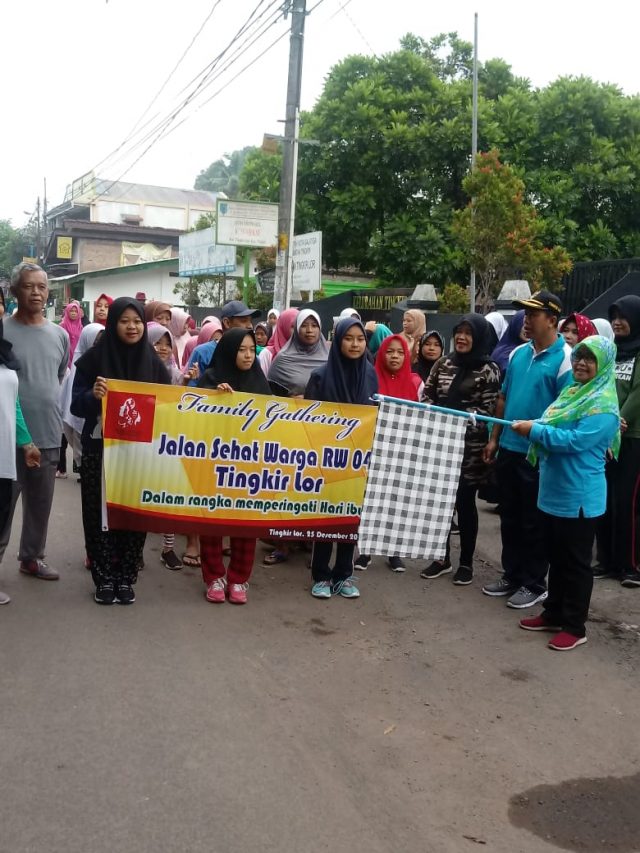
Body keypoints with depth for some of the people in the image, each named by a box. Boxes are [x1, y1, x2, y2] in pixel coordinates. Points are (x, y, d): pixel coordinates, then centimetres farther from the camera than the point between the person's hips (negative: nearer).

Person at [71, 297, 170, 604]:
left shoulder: (153, 362, 3)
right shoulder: (93, 358, -3)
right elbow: (76, 405, -4)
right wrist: (92, 395, -24)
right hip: (100, 450, -2)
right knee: (100, 514, 2)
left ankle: (126, 579, 18)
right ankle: (104, 579, 15)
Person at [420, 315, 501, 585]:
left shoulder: (489, 369, -4)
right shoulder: (443, 364, 10)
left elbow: (488, 409, -8)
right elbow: (426, 396, 12)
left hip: (470, 446, -4)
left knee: (464, 502, 3)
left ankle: (466, 563, 16)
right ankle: (442, 557, 23)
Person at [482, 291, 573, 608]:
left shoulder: (565, 358, -12)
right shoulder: (518, 353, 8)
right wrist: (494, 438, 12)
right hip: (509, 449, 7)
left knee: (534, 523, 5)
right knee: (510, 519, 16)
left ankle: (534, 584, 19)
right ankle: (512, 576, 29)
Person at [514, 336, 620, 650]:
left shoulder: (604, 406, -17)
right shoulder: (572, 391, 12)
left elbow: (574, 440, -26)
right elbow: (554, 429, 18)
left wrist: (535, 430, -21)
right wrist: (535, 430, -3)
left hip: (580, 496, -9)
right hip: (554, 490, 9)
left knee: (576, 562, 2)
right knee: (556, 557, 17)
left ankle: (575, 627, 12)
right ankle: (554, 614, 30)